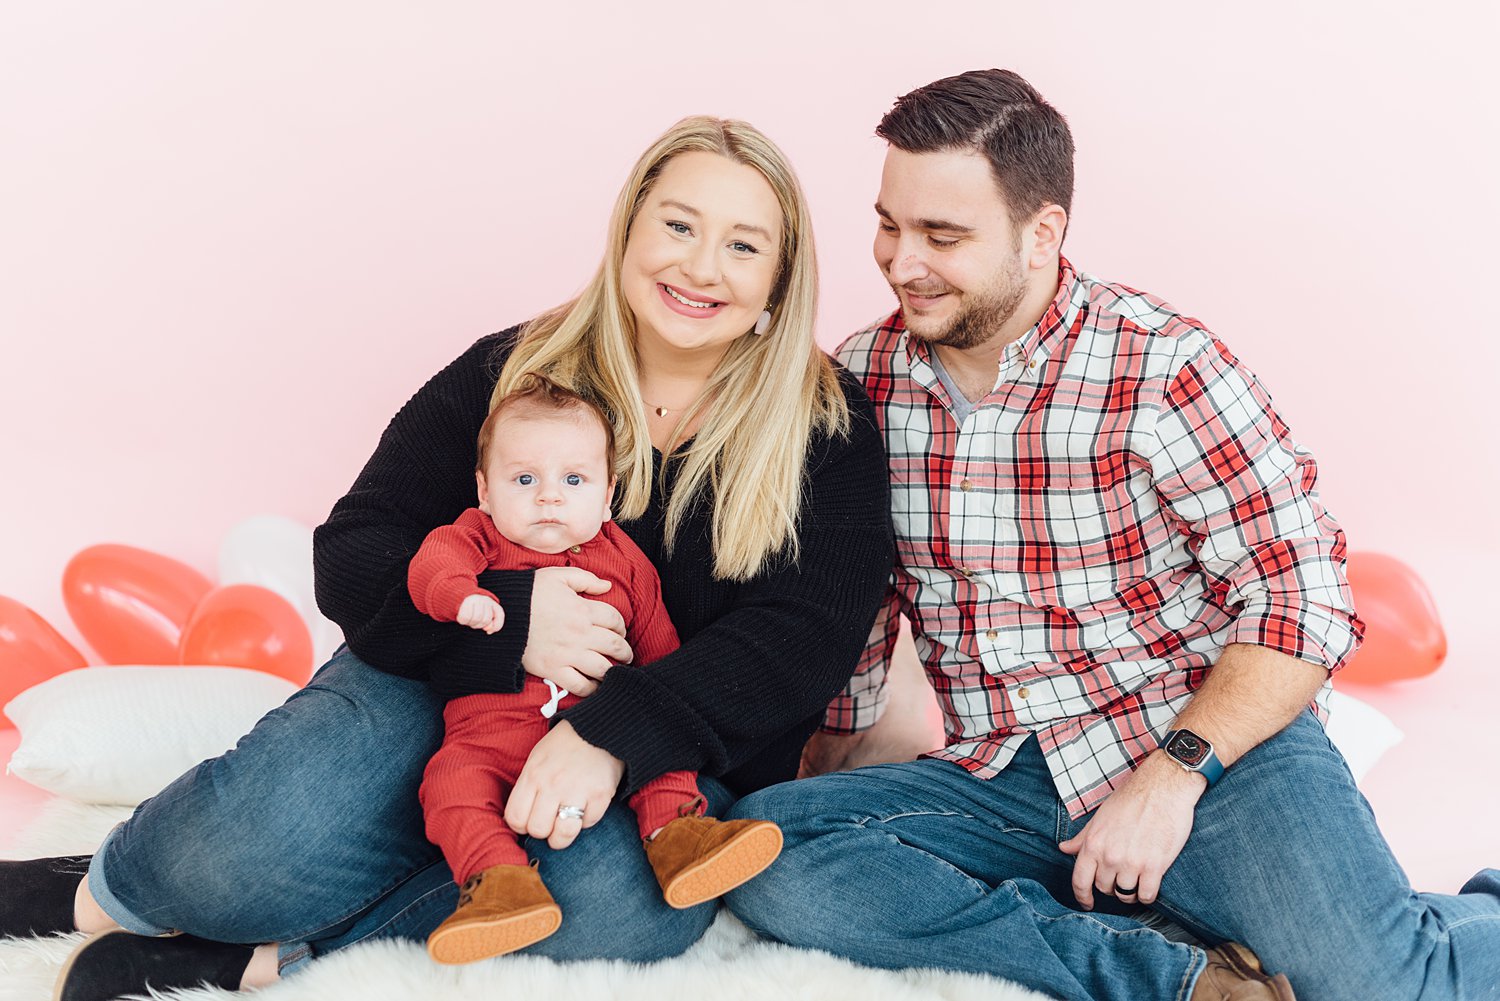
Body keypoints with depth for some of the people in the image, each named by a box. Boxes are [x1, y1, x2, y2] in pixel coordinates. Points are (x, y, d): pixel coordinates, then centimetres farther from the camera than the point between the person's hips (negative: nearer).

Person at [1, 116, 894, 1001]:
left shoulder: (828, 429, -2)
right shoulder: (511, 373, 1)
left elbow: (808, 631, -13)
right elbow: (352, 554, 0)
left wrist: (617, 735, -27)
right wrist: (500, 613, -21)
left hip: (656, 762, 0)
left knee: (630, 906, -36)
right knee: (247, 844, -27)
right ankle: (96, 892, 6)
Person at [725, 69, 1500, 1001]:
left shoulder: (1164, 369, -9)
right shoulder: (863, 380, 4)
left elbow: (1303, 604, -9)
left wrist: (1176, 773, -18)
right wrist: (822, 774, 12)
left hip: (1213, 751, -4)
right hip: (997, 780, 5)